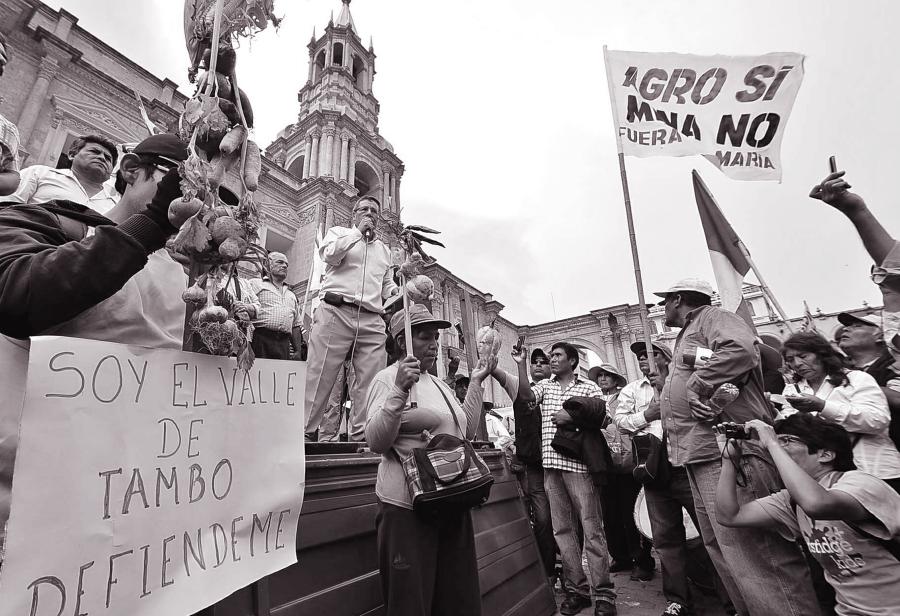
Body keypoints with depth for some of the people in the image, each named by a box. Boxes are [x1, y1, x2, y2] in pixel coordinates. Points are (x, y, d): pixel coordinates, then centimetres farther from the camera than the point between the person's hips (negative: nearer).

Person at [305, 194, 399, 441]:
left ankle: (361, 436, -1)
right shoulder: (338, 232, 18)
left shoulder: (384, 249, 29)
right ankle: (304, 431, -2)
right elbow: (330, 254, -5)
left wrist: (398, 291, 3)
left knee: (371, 382, -6)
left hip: (372, 321, 4)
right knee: (320, 376, -7)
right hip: (336, 312, -3)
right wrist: (358, 231, 1)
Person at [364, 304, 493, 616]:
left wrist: (476, 382, 12)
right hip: (408, 507, -7)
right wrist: (399, 390, -29)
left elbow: (467, 431, 15)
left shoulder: (438, 384, 14)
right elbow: (376, 442, -18)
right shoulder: (387, 379, -9)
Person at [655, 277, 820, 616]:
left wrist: (698, 387, -18)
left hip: (728, 451, -11)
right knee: (721, 547, 16)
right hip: (701, 455, 11)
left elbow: (740, 349, -26)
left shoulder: (713, 317, -3)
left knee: (750, 551, -10)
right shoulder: (687, 334, 28)